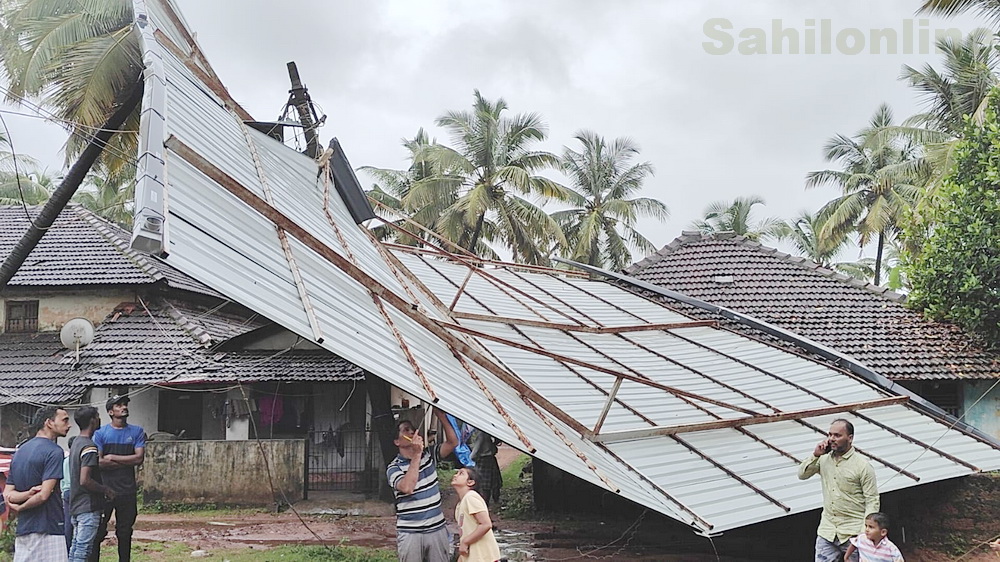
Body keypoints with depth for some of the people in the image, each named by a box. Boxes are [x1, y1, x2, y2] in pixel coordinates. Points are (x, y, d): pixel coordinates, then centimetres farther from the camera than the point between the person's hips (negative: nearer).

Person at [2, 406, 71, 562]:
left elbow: (7, 494, 13)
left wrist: (27, 494, -5)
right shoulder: (53, 451, -9)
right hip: (48, 530, -8)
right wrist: (20, 508, 0)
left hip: (22, 530, 8)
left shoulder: (20, 451, 18)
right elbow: (44, 495, -17)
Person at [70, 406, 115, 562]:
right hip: (88, 507, -10)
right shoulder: (89, 447, -17)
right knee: (83, 549, -8)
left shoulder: (76, 443, 13)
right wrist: (105, 489, -11)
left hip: (76, 505, 10)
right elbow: (85, 481, -24)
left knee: (76, 547, 13)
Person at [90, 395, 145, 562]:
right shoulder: (101, 433, 1)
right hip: (104, 490, -2)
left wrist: (112, 458, -7)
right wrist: (127, 462, -9)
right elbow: (98, 462, -10)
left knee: (125, 533, 10)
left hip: (127, 491, 2)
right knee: (97, 532, -2)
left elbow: (139, 458, -5)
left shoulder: (136, 432, 7)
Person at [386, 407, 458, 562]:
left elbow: (452, 442, -2)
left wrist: (440, 415, -11)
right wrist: (417, 455, -25)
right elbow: (407, 488, -25)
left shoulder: (429, 455, 9)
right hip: (410, 533, -4)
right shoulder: (394, 467, -7)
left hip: (437, 529, 4)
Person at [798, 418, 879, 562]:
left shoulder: (863, 466, -10)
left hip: (853, 533, -4)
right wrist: (816, 455, -6)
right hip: (827, 531, 4)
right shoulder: (824, 459, 5)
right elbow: (802, 474, 8)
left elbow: (872, 501, -10)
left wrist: (864, 533, -17)